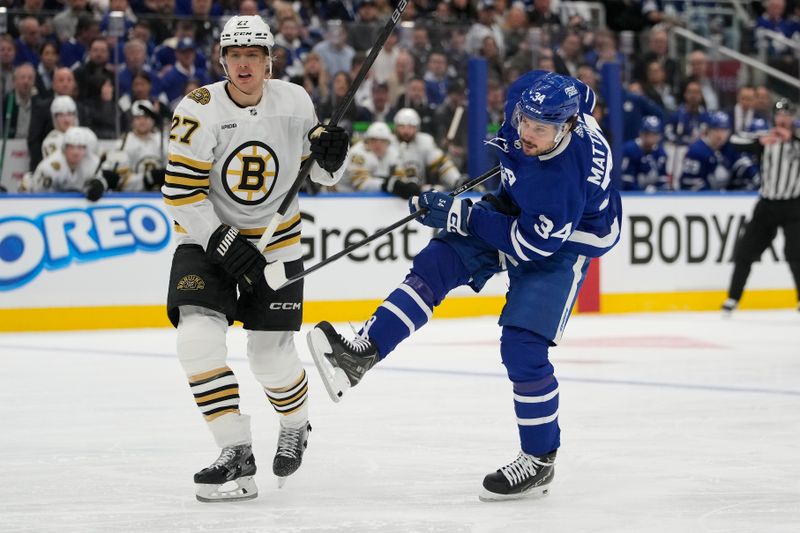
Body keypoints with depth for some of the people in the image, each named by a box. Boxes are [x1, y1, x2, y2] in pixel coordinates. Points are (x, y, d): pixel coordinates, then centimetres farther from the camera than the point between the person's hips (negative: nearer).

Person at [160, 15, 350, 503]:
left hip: (276, 240, 1)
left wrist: (330, 154, -17)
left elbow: (321, 172, 6)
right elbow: (181, 192, -17)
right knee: (198, 337, -21)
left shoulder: (295, 101, -7)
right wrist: (221, 243, -24)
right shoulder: (200, 110, -18)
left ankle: (296, 425, 36)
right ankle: (237, 454, -14)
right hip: (208, 237, -1)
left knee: (272, 355, 2)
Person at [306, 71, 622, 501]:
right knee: (438, 262, -8)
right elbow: (581, 94, 4)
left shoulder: (567, 178, -39)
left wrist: (461, 216, -28)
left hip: (564, 242, -8)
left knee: (522, 346, -14)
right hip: (519, 207, 8)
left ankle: (539, 460, 1)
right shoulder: (525, 95, -20)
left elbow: (530, 243, -29)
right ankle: (363, 353, -12)